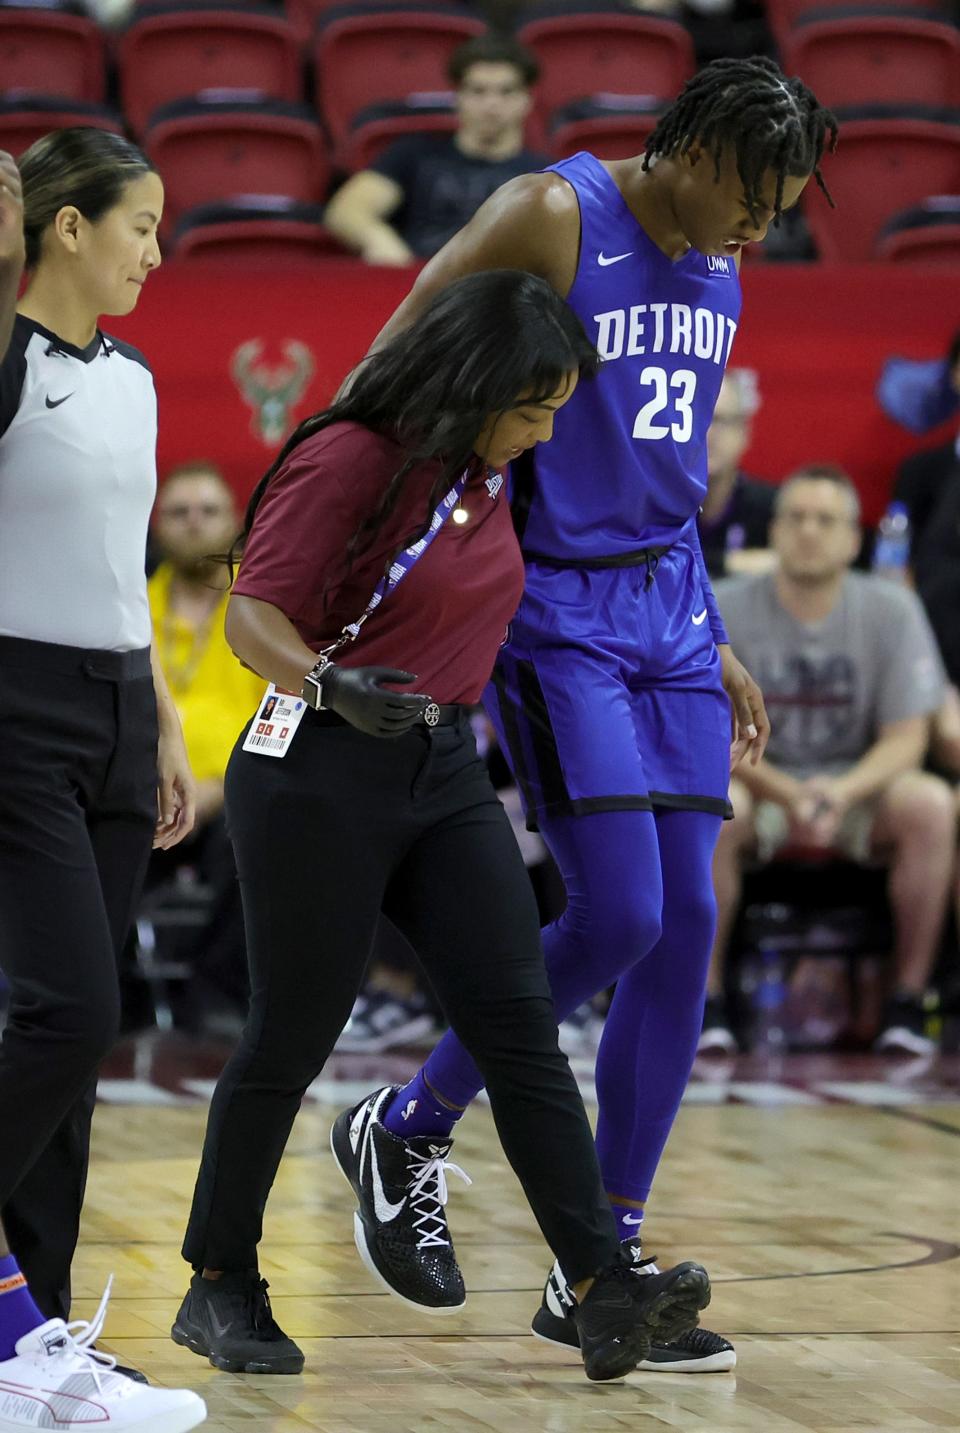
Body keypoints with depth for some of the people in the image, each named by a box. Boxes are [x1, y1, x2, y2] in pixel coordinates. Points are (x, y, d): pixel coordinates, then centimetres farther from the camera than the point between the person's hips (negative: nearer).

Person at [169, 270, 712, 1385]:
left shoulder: (487, 475, 9)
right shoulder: (346, 461, -14)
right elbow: (254, 619, -17)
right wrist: (333, 685, -37)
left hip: (446, 772, 7)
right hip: (321, 780, -7)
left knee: (520, 1023, -5)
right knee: (290, 1039, 1)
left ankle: (607, 1294, -12)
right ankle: (218, 1288, 17)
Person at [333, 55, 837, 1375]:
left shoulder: (716, 270, 11)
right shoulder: (551, 219, -12)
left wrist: (714, 644, 19)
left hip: (666, 610, 7)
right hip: (553, 610, -7)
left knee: (688, 931, 0)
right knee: (617, 917, -14)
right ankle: (412, 1124, 11)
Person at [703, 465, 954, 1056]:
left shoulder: (892, 610, -3)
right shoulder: (726, 609, -6)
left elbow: (907, 737, -7)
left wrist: (843, 791, -27)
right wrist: (788, 794, -27)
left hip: (858, 788, 1)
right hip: (761, 782, -1)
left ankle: (909, 1002, -19)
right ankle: (705, 998, -21)